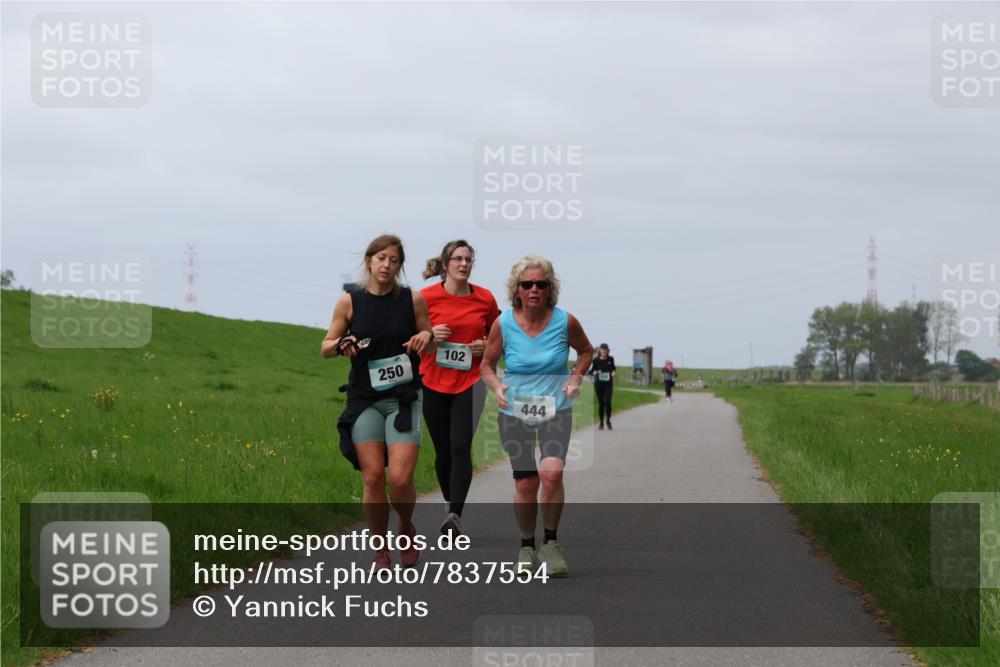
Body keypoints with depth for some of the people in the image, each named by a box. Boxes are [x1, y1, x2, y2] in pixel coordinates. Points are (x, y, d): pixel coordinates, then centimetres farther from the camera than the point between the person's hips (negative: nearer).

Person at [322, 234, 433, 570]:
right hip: (365, 400, 1)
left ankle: (407, 528, 19)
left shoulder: (413, 300, 1)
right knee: (373, 478, -5)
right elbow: (326, 347, 9)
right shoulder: (350, 302, 1)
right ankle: (380, 549, 11)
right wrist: (342, 345, -14)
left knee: (400, 478, -12)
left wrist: (426, 337, -9)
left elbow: (429, 337, 14)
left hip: (404, 398, -1)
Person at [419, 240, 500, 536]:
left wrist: (487, 346, -5)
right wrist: (430, 337, -16)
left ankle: (455, 513, -22)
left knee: (461, 447, -15)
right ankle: (453, 507, 26)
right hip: (433, 382, 1)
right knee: (443, 450, 8)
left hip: (470, 382, -1)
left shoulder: (485, 298, 1)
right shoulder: (426, 297, -4)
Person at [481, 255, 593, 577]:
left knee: (551, 472, -22)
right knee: (525, 484, -1)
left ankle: (550, 543, -5)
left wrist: (576, 378, -5)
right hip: (515, 411, 1)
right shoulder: (503, 324, -7)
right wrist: (497, 387, -15)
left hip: (556, 409, -1)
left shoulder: (564, 321, -7)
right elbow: (487, 365, 5)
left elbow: (586, 351, 12)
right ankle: (527, 547, 22)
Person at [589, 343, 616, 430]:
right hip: (599, 384, 0)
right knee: (601, 403, 2)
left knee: (607, 402, -14)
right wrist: (594, 372, -18)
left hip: (608, 384, 0)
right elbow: (591, 371, 4)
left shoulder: (611, 359, 2)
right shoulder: (596, 360, -2)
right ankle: (601, 422, 15)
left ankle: (608, 421, 5)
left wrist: (613, 372, -4)